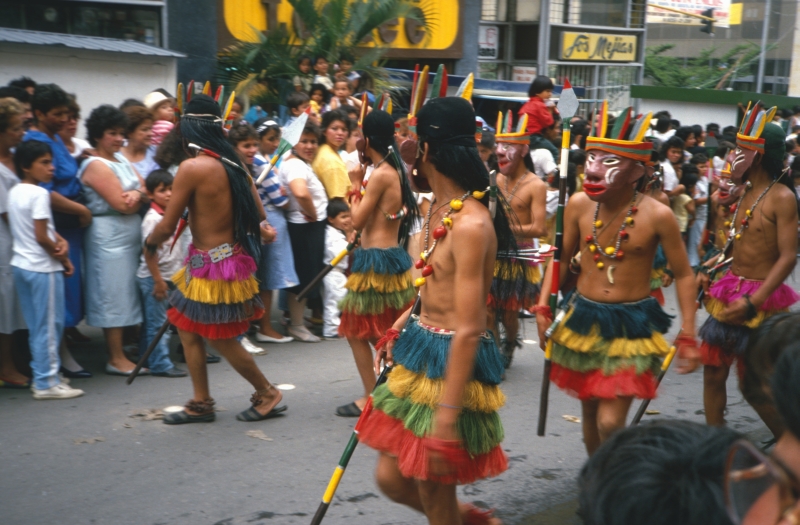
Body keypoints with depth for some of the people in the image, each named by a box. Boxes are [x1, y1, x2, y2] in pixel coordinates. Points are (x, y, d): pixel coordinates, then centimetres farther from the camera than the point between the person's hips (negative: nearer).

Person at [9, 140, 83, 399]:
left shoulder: (14, 192, 10)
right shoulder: (39, 194, -16)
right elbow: (41, 237, -18)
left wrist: (59, 239, -2)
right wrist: (64, 258, -5)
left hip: (21, 265, 9)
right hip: (43, 268, -9)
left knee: (36, 326, 14)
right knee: (49, 327, -1)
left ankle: (42, 376, 21)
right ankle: (47, 383, 3)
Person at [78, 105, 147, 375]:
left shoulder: (121, 159, 14)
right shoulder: (96, 166, -13)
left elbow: (145, 187, 7)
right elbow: (122, 205, -19)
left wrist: (137, 194, -16)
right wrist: (142, 196, 0)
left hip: (130, 234, 9)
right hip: (109, 236, -9)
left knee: (127, 292, 12)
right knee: (114, 294, -4)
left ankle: (126, 348, 20)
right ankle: (116, 359, 3)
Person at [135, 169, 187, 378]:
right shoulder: (152, 218, -17)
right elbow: (149, 253, -19)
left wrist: (182, 271, 16)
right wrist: (158, 280, -19)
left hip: (169, 276, 8)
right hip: (153, 278, -8)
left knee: (152, 322, 15)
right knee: (157, 323, -2)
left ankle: (147, 359, 23)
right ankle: (160, 364, 3)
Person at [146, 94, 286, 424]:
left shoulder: (192, 167, -19)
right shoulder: (235, 164, 2)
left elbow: (167, 226, -15)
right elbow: (259, 215, 8)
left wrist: (150, 242, 7)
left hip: (211, 265, -8)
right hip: (233, 257, 8)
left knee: (223, 341, 7)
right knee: (187, 327, 16)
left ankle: (268, 395, 22)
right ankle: (201, 403, 23)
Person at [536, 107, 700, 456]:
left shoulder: (657, 216, -16)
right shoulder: (579, 205, -7)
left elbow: (684, 276, -5)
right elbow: (561, 259, 8)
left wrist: (688, 338, -7)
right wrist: (543, 307, 0)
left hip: (631, 326, -3)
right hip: (583, 319, 4)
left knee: (610, 423, -11)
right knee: (590, 410, 16)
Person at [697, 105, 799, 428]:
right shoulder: (745, 193, 9)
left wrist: (752, 302, -26)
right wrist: (710, 272, 3)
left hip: (760, 299, -7)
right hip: (729, 291, 7)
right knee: (713, 372, 9)